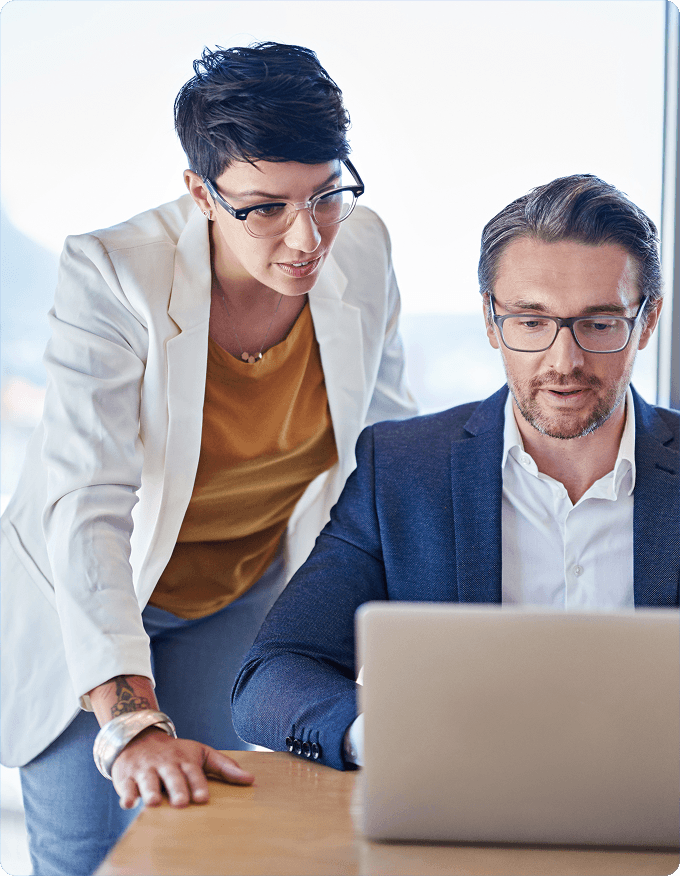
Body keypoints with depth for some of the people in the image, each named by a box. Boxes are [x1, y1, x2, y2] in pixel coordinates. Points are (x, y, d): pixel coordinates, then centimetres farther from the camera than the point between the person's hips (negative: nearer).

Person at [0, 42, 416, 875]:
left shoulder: (362, 251, -15)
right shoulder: (112, 275, -29)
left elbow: (386, 438, 1)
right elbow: (87, 506, -35)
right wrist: (130, 723, -44)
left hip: (245, 594, 3)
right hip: (83, 602, -3)